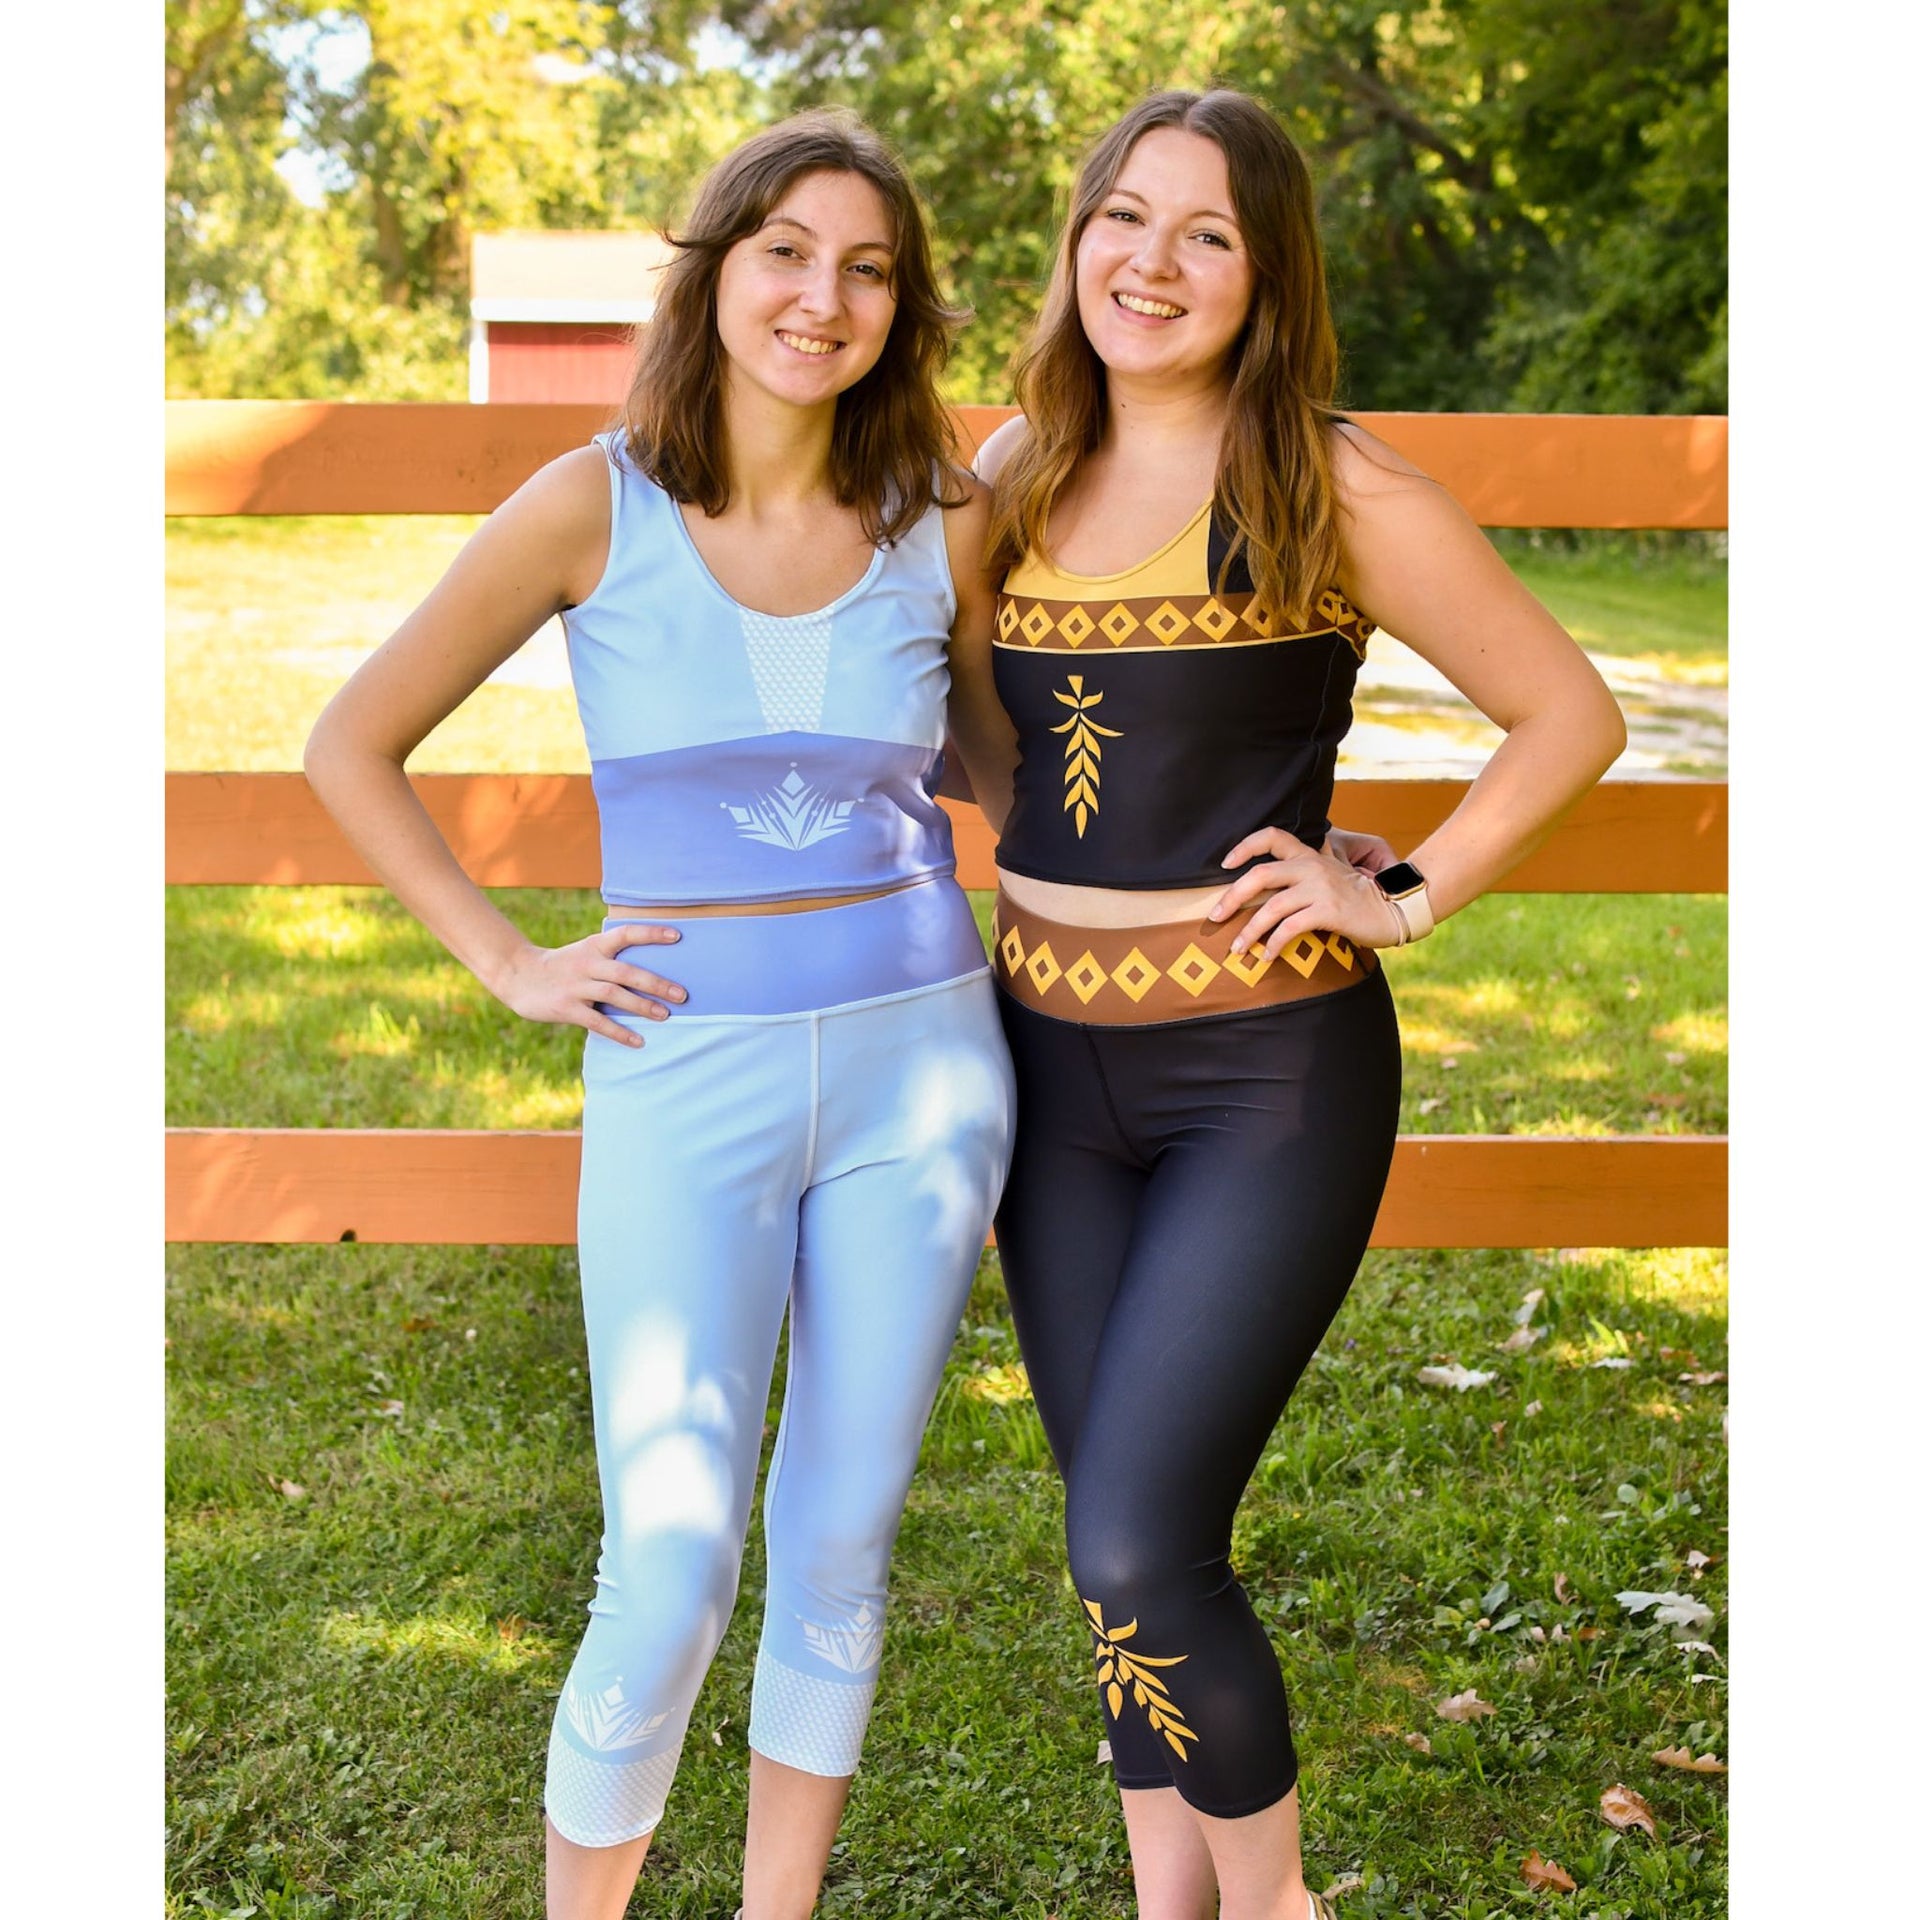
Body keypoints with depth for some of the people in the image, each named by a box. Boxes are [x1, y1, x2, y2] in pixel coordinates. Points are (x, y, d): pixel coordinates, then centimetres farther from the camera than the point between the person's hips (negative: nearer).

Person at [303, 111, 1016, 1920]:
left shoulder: (939, 527, 0)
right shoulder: (593, 508, -7)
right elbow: (351, 749, -1)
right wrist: (512, 965, -3)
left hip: (919, 1064, 3)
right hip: (686, 1083, -2)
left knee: (837, 1552, 12)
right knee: (665, 1588, -4)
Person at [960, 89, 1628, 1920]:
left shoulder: (1334, 491, -9)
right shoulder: (1015, 474, 6)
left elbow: (1569, 715, -2)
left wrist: (1401, 895, -8)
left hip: (1267, 1077, -5)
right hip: (1050, 1062, 6)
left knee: (1135, 1553, -10)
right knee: (1125, 1540, 13)